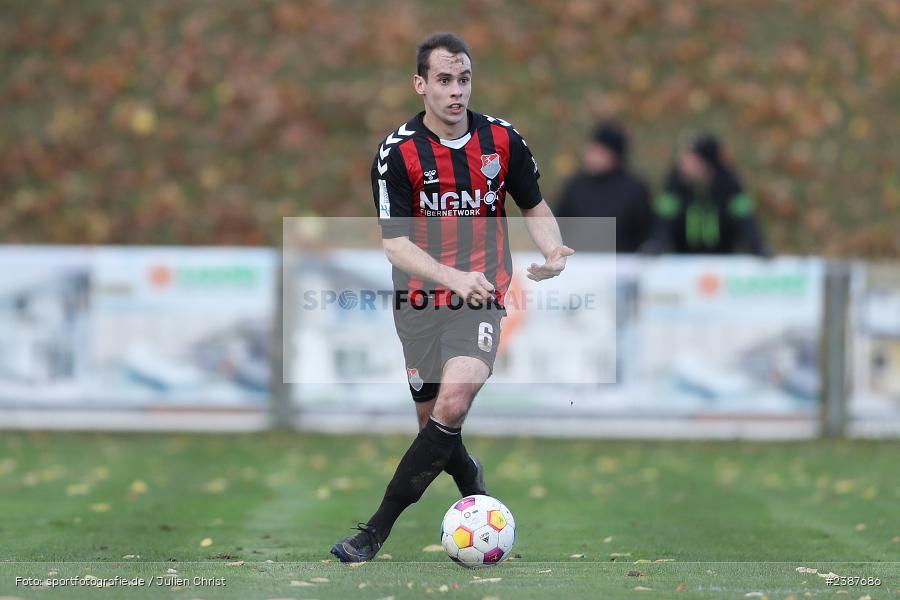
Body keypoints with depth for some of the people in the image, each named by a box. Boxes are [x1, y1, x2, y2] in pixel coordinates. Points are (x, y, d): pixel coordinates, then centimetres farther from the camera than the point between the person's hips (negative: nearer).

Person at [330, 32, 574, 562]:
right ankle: (474, 481, 44)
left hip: (481, 299, -1)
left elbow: (535, 208, 12)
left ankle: (375, 532, -19)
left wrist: (552, 250, -10)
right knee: (433, 422, 8)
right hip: (419, 302, 1)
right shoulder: (399, 152, -9)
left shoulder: (502, 140, -2)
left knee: (452, 407, -22)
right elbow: (395, 243, -14)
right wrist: (453, 276, -30)